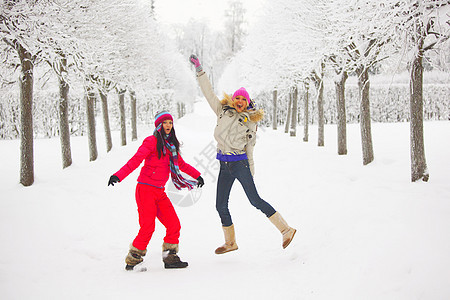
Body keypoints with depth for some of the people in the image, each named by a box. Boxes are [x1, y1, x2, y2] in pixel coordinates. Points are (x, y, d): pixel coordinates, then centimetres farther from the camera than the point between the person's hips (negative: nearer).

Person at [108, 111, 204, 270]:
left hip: (160, 192, 7)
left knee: (174, 225, -1)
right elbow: (136, 160, -17)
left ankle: (170, 257, 11)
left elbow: (181, 164, 31)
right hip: (146, 189, -7)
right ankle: (133, 260, 3)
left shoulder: (171, 145, 16)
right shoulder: (152, 141, -7)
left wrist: (197, 175, 34)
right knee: (148, 227, -12)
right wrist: (118, 176, -28)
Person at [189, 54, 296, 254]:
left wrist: (251, 174, 8)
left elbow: (249, 150, 9)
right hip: (224, 166, 4)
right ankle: (230, 242, 21)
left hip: (240, 163, -4)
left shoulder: (250, 122, 6)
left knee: (255, 200, -13)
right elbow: (208, 92, 11)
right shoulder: (223, 111, 12)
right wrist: (199, 69, 6)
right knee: (221, 205, 5)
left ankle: (286, 229, -8)